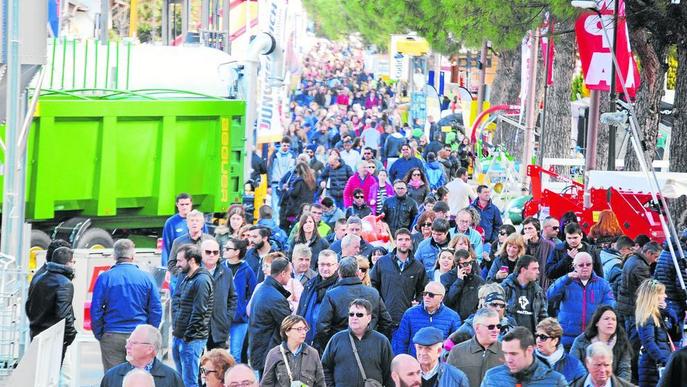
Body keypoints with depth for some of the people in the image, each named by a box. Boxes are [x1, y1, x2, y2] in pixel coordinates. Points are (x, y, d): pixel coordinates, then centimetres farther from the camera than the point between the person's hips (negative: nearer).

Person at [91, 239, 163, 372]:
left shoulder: (105, 278, -3)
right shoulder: (146, 278, 0)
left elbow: (96, 310, -4)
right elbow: (156, 310, 1)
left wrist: (99, 334, 6)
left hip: (111, 336, -1)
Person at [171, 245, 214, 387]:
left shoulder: (202, 281, -14)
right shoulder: (185, 278, 16)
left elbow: (199, 312, -18)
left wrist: (187, 336, -15)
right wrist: (175, 329, 12)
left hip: (191, 339, -10)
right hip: (179, 337, 10)